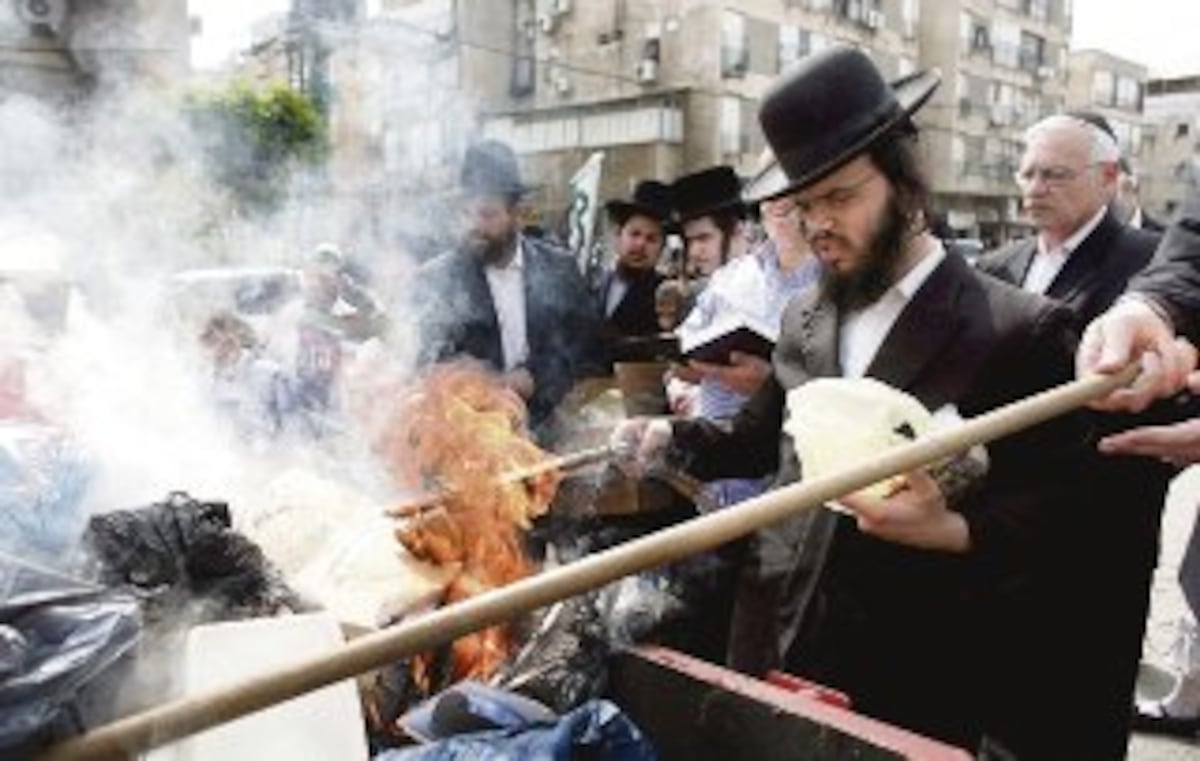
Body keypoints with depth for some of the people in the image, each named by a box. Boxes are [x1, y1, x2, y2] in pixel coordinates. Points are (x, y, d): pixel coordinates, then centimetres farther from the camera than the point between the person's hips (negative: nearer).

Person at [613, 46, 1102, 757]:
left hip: (917, 677, -5)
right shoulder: (804, 318, 9)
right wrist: (671, 436, 3)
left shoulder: (1020, 330, -10)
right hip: (785, 644, 5)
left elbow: (1060, 512, -9)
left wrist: (953, 531, -26)